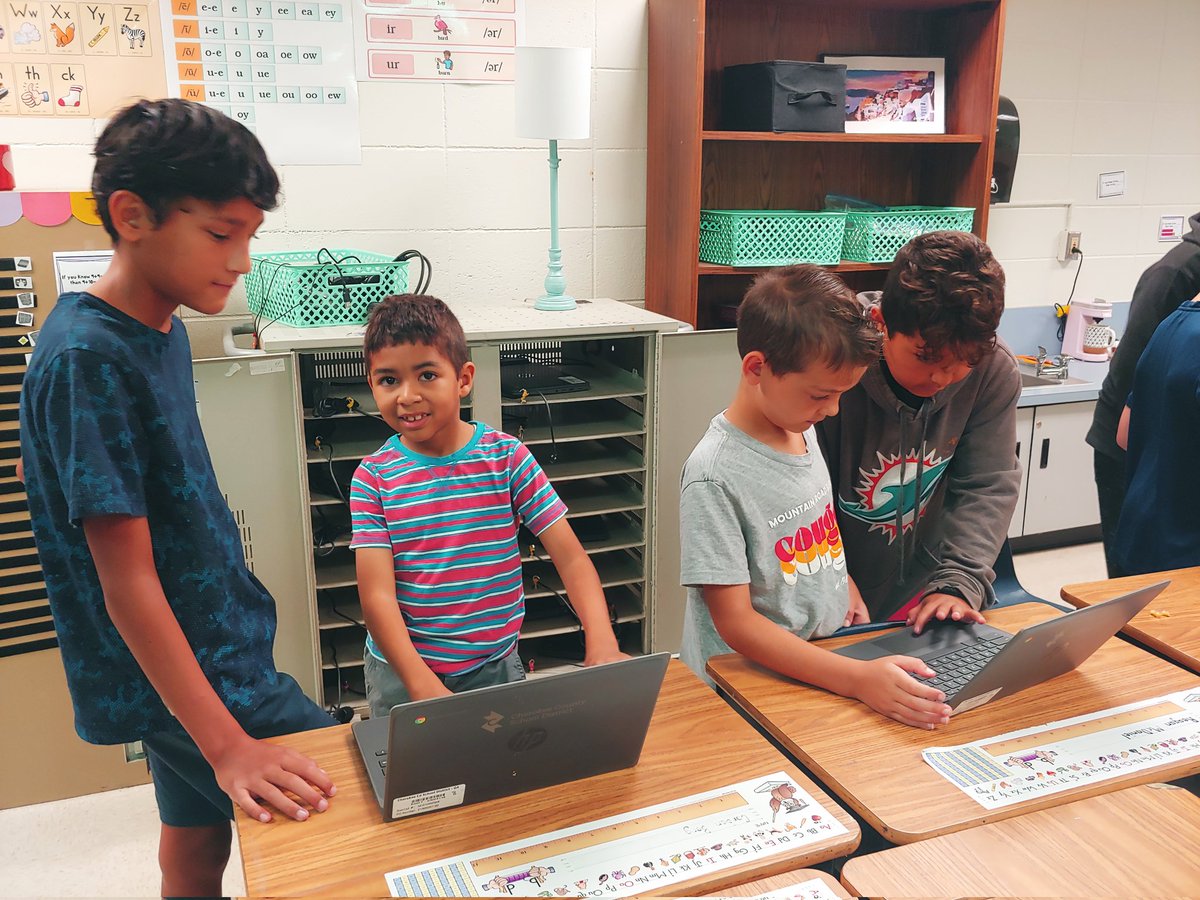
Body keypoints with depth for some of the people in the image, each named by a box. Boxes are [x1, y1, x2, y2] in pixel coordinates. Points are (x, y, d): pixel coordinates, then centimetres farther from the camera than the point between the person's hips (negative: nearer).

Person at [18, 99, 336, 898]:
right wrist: (227, 746, -26)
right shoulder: (85, 359, -23)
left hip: (217, 639, 8)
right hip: (178, 673, -8)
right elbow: (126, 582, -24)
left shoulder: (166, 327, 3)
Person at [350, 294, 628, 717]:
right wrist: (424, 686, -29)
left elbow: (572, 558, -12)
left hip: (496, 665, 1)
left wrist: (603, 647, -27)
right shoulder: (374, 478, -9)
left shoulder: (507, 457, -9)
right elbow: (377, 596, -16)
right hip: (402, 674, 0)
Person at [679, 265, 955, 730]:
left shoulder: (804, 431, 5)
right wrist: (858, 679, -26)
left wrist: (846, 585, 4)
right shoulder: (715, 476, -19)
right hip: (748, 687, -6)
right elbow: (736, 622, -19)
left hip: (827, 666, 7)